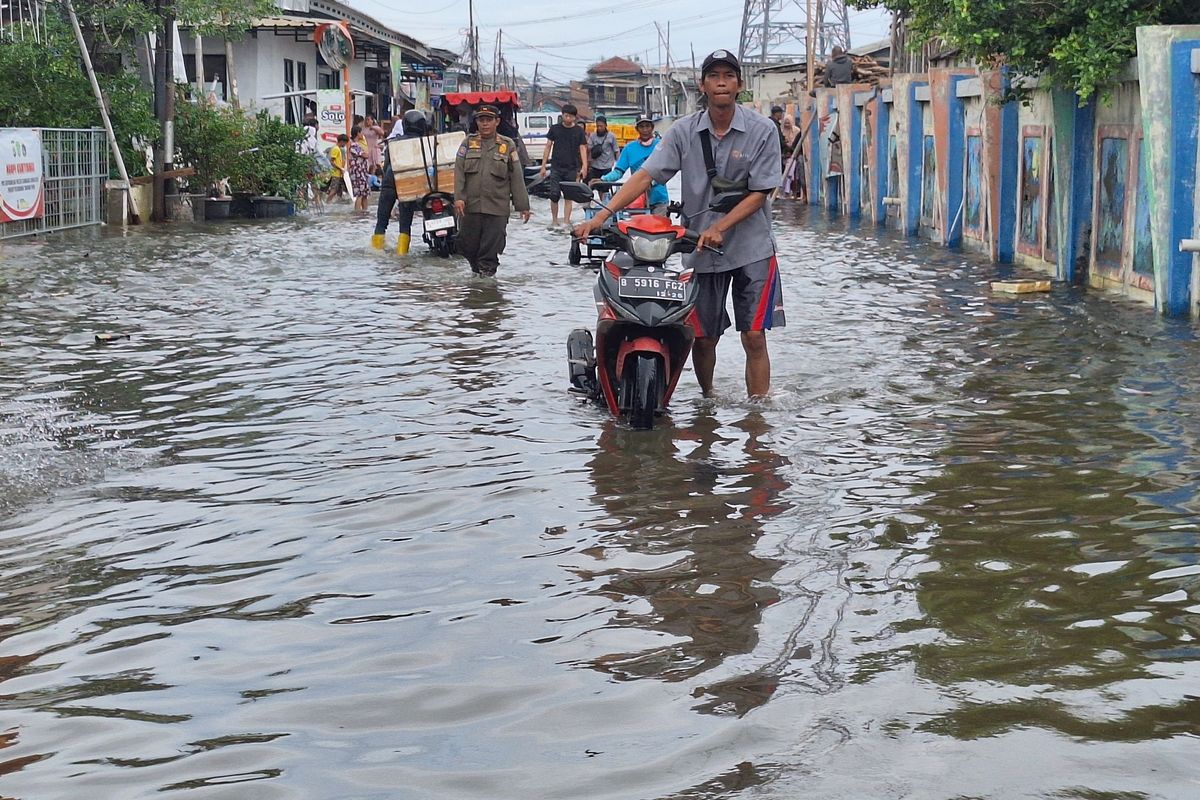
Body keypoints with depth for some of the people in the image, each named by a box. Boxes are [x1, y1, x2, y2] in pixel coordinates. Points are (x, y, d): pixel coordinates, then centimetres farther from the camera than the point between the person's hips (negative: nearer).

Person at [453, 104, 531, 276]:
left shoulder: (508, 146, 7)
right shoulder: (468, 143, 10)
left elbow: (517, 178, 7)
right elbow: (459, 172, 3)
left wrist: (523, 206, 4)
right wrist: (458, 197, -10)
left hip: (497, 208, -2)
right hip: (470, 206, 2)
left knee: (491, 247, -4)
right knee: (467, 244, 7)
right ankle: (476, 269, 29)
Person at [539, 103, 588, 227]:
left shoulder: (579, 131, 5)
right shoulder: (555, 129, 5)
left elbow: (583, 148, 3)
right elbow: (548, 147, 8)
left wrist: (584, 166, -10)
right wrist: (543, 166, 4)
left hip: (572, 169, 0)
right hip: (556, 167, 0)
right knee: (554, 195, -4)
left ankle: (566, 221, 6)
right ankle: (554, 220, 9)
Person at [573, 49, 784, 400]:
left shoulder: (762, 130, -6)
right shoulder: (684, 131, 0)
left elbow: (760, 193, -7)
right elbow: (645, 175, -6)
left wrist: (719, 228, -19)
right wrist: (600, 216, -16)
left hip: (751, 246, -2)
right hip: (700, 249, 2)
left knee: (754, 335, -7)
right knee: (702, 336, 8)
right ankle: (708, 401, 31)